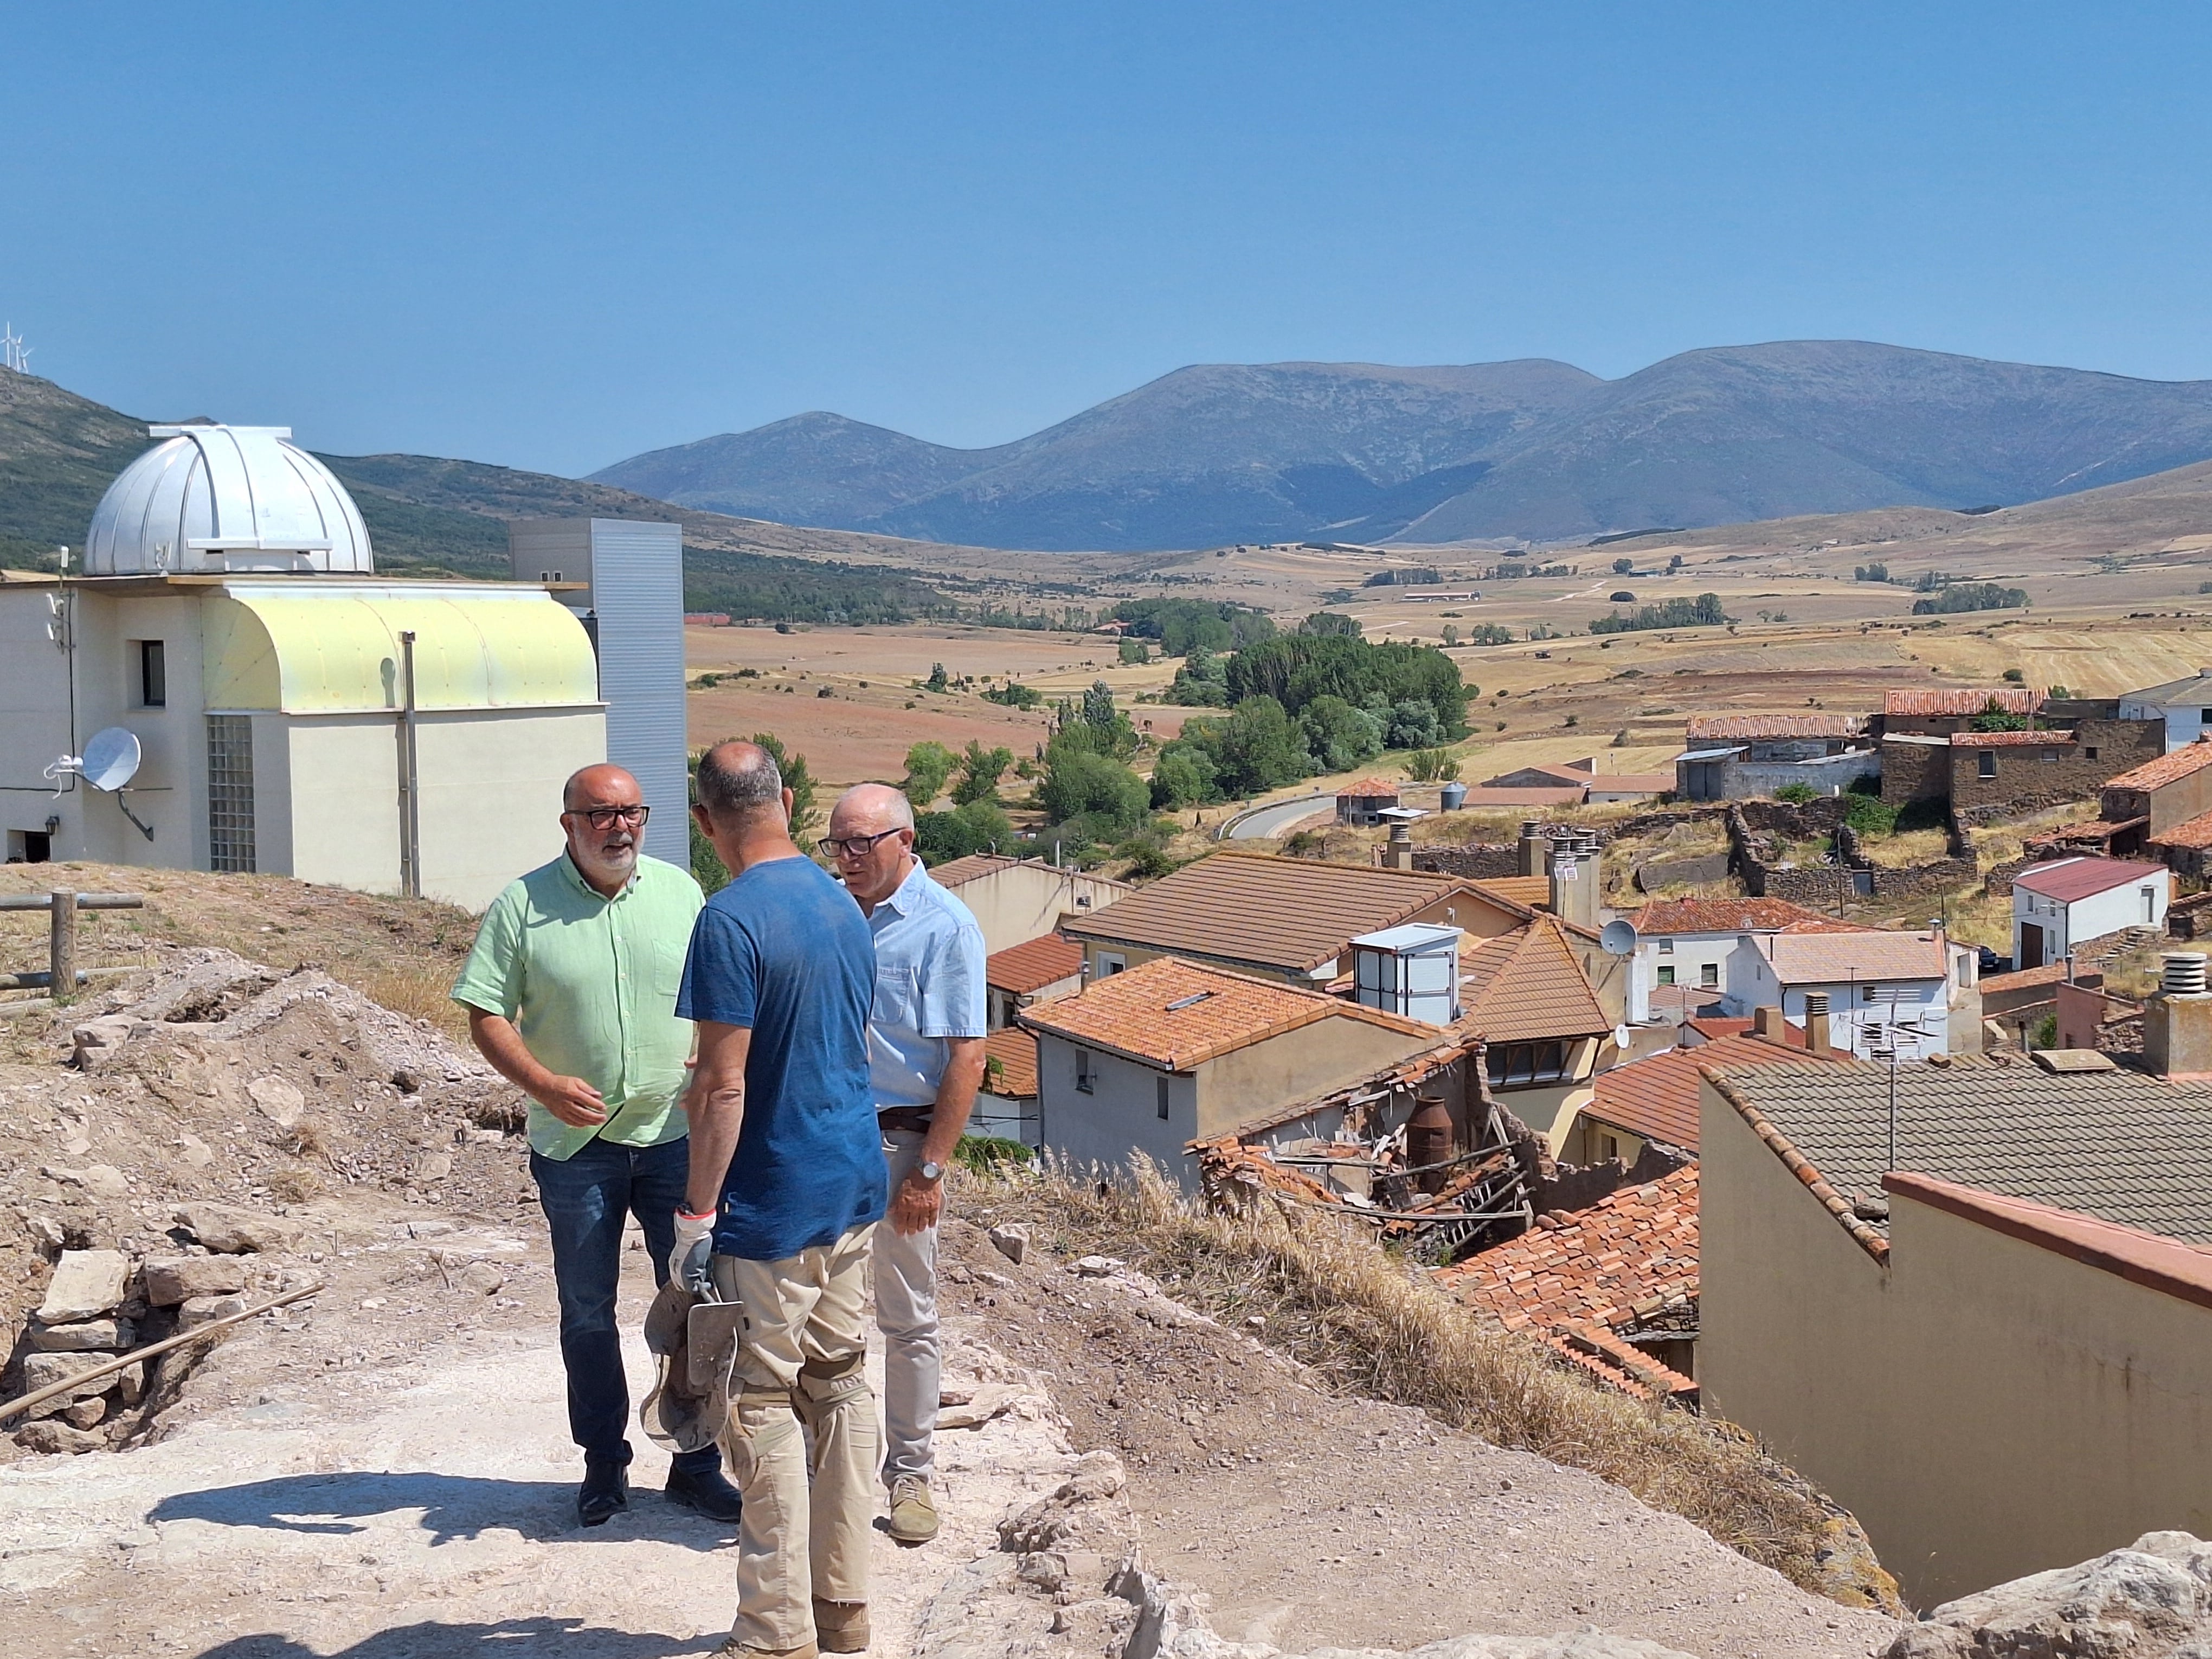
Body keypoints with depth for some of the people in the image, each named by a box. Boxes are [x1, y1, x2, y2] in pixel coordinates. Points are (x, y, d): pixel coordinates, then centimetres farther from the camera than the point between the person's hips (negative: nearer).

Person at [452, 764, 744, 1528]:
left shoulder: (680, 891, 4)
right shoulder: (522, 907, -4)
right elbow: (487, 1016, -5)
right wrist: (544, 1084, -20)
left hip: (677, 1135, 2)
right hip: (577, 1147, -1)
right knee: (587, 1311, 9)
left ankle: (697, 1464, 18)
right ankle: (604, 1464, 24)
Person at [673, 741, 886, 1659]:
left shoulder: (731, 920, -18)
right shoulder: (843, 904, 8)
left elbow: (723, 1085, -20)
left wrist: (697, 1212, -14)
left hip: (771, 1204, -8)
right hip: (853, 1186, 8)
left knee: (766, 1407, 2)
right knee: (841, 1387, 14)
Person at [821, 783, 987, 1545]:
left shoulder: (945, 926, -10)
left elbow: (967, 1057, -12)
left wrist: (929, 1170, -16)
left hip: (899, 1141, -5)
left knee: (908, 1318, 6)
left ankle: (911, 1474, 18)